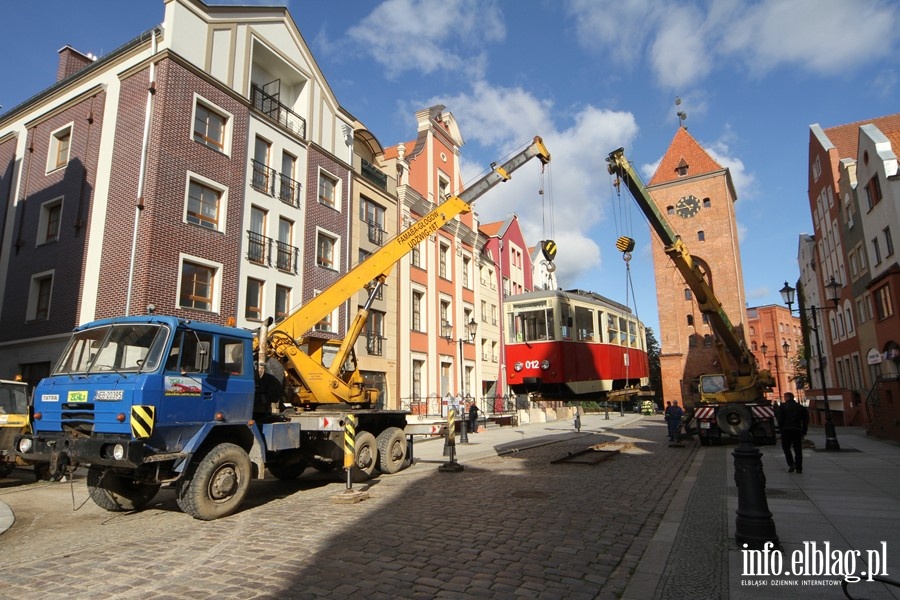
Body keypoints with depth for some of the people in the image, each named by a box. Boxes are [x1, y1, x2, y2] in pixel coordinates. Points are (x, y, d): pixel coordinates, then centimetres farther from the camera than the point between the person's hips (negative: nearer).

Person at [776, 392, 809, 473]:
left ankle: (791, 464, -7)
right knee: (798, 449, 9)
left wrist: (780, 428, -2)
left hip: (786, 430, -3)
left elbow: (779, 418, -8)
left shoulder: (782, 406, -1)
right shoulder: (801, 407, 10)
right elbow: (805, 420, 9)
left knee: (786, 448, 7)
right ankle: (799, 468, 8)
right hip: (798, 430, 3)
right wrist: (804, 431, 12)